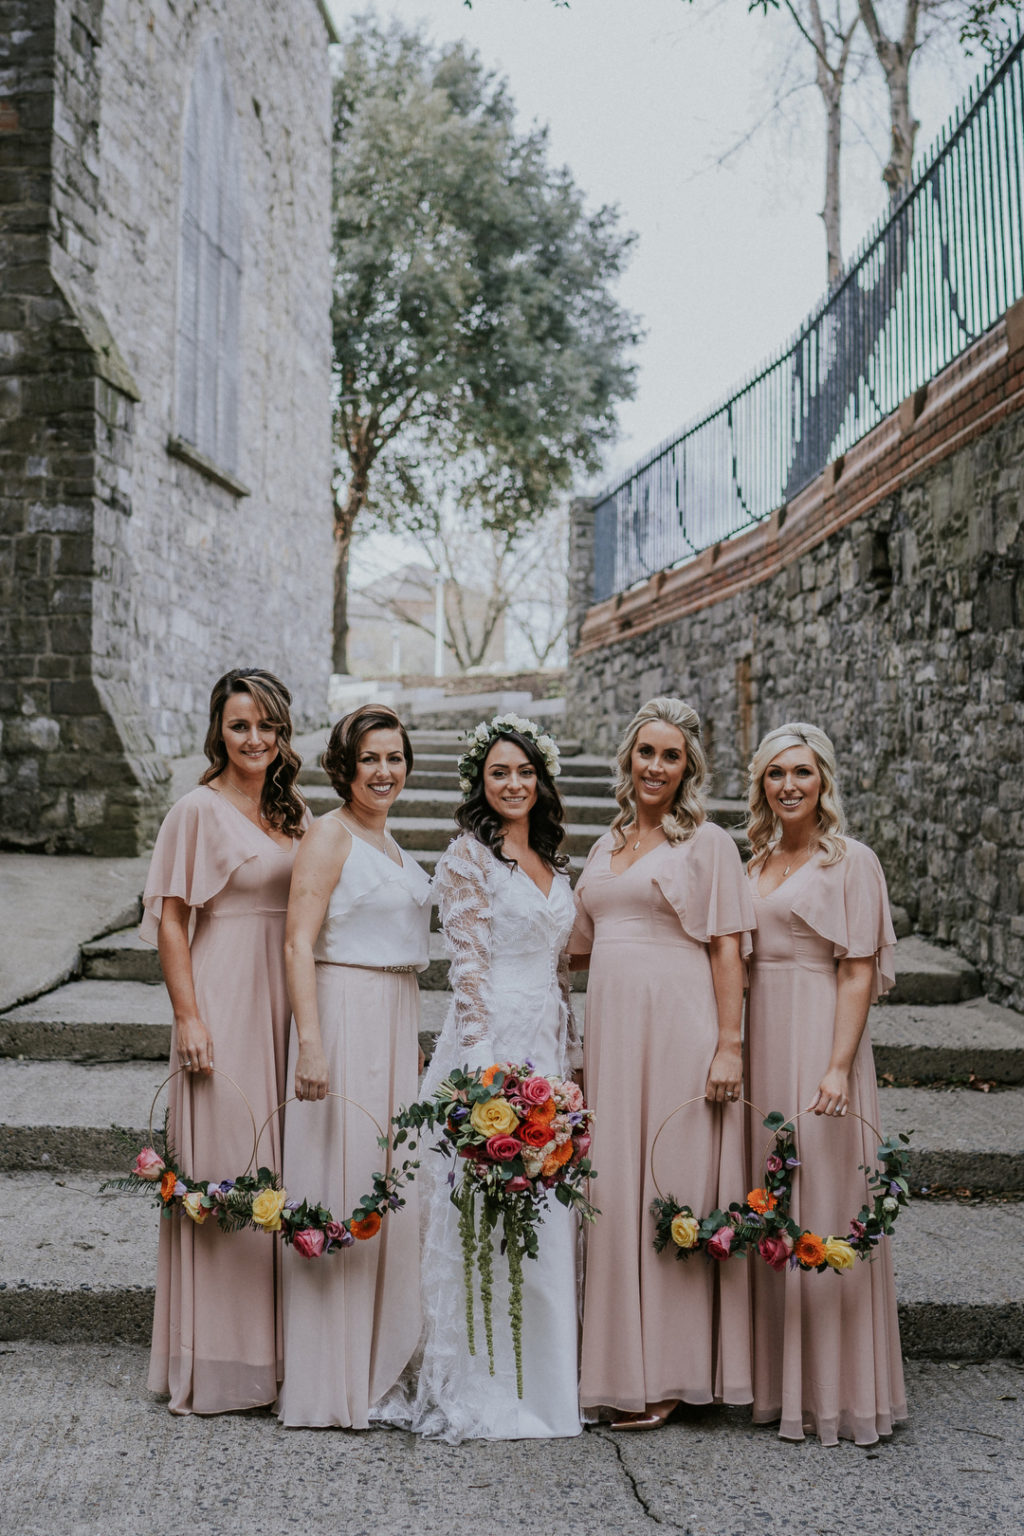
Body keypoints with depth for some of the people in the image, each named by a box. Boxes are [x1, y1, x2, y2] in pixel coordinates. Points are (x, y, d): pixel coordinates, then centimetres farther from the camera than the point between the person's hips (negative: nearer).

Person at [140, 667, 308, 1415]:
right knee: (222, 1163, -3)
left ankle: (274, 1344, 21)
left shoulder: (291, 813, 14)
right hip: (224, 1000, -6)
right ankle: (216, 1359, 7)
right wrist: (188, 1014, -14)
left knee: (278, 1163, 10)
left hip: (283, 1002, 7)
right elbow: (171, 919, -8)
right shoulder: (199, 810, -5)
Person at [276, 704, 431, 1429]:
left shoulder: (389, 843, 17)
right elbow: (299, 943, -16)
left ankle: (379, 1362, 21)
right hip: (344, 1015, -8)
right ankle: (330, 1379, 2)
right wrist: (309, 1041, -24)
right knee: (340, 1185, -6)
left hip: (397, 1022, 8)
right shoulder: (330, 833, -8)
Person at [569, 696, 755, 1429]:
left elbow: (727, 951, -6)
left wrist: (730, 1046, -13)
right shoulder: (607, 845, 18)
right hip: (611, 1032, 6)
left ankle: (665, 1375, 6)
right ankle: (617, 1365, 14)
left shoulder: (707, 843, 0)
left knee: (671, 1191, -3)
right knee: (612, 1194, 5)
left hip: (679, 1032, -6)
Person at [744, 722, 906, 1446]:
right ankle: (778, 1380, 20)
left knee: (824, 1206, -3)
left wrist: (839, 1065, -19)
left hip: (820, 1036, -6)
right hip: (762, 1040, 7)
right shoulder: (758, 863, 15)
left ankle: (834, 1391, 7)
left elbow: (858, 974, -10)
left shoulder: (851, 862, -4)